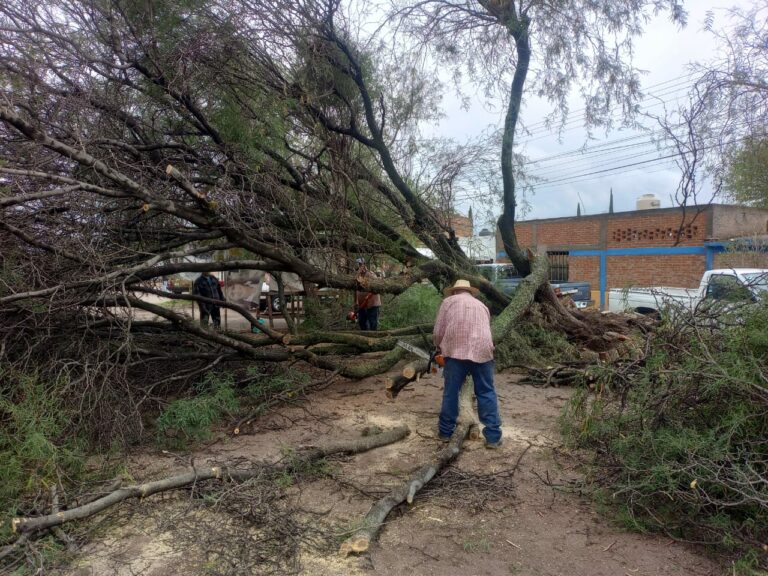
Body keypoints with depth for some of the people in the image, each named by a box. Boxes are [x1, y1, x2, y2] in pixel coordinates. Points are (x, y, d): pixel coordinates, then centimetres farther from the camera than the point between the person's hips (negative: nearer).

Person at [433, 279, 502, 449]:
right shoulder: (481, 305, 26)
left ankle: (445, 431, 20)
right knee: (487, 394, 9)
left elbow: (438, 332, 11)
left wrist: (440, 348, 30)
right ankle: (493, 436, 9)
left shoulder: (448, 301, 16)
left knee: (451, 392, 10)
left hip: (456, 351, -2)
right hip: (482, 352, 2)